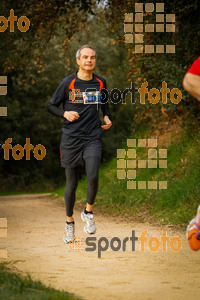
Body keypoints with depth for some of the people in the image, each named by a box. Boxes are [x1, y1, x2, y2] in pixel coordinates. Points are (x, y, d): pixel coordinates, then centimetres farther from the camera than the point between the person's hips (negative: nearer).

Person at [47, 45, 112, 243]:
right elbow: (51, 106, 5)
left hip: (93, 138, 1)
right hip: (71, 138, -1)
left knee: (93, 177, -20)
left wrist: (107, 118, 7)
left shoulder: (101, 83, 7)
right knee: (71, 184, 4)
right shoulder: (68, 83, -2)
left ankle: (88, 212, 5)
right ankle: (69, 222, 24)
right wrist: (65, 113, -13)